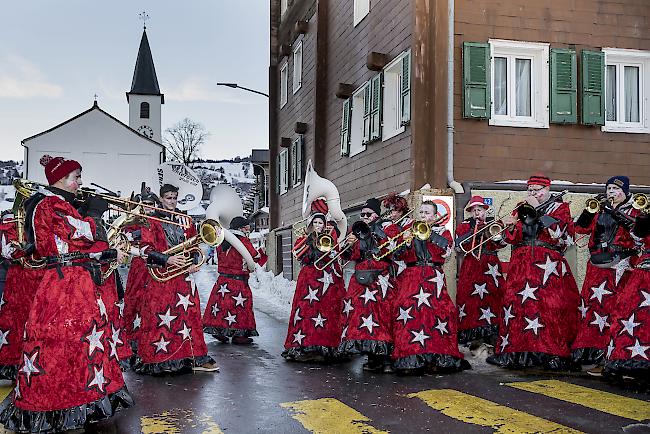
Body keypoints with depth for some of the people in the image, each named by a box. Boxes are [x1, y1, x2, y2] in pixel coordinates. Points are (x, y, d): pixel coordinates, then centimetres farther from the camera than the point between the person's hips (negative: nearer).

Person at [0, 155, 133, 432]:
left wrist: (109, 254, 15)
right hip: (63, 282, -10)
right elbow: (84, 233, -19)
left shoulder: (61, 204, 18)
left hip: (79, 282, 10)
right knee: (61, 338, -6)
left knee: (81, 335, 12)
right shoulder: (51, 204, -11)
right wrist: (93, 212, -3)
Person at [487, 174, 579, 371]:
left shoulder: (560, 207, 11)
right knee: (516, 304, -6)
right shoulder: (522, 208, 19)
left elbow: (556, 230, -9)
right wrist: (512, 226, -9)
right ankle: (513, 351, -2)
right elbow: (511, 238, 12)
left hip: (548, 265, -3)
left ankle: (553, 354, -9)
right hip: (521, 264, 3)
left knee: (551, 306, -13)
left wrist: (536, 209, -7)